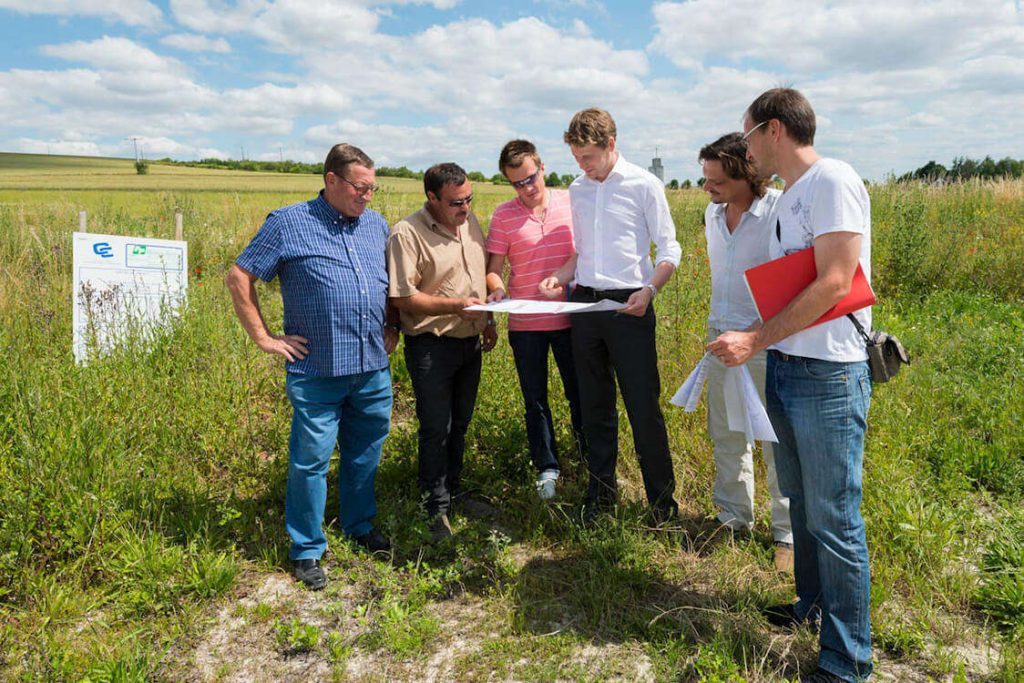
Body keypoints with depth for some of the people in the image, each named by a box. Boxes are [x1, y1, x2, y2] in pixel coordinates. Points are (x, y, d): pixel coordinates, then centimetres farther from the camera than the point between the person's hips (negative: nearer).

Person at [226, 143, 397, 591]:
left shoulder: (377, 225, 12)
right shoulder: (289, 224, -4)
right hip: (317, 372, -5)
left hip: (373, 369, 5)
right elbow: (239, 278, -2)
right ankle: (307, 549, 18)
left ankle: (360, 526, 36)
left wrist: (392, 328, 14)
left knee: (365, 453, 16)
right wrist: (264, 337, -5)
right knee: (311, 460, 2)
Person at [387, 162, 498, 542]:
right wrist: (455, 306, -26)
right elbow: (402, 297, -20)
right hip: (431, 346, -7)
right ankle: (437, 510, 16)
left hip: (470, 342, 7)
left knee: (459, 425, 18)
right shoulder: (407, 233, -16)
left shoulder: (470, 221, 7)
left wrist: (488, 320, 16)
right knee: (436, 429, 1)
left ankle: (453, 491, 35)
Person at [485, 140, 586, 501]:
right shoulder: (504, 215, -3)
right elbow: (493, 267, -2)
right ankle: (547, 468, 28)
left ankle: (591, 457, 33)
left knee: (579, 392, 12)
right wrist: (497, 289, -23)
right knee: (535, 400, 11)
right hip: (525, 324, 0)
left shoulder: (571, 202, 0)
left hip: (570, 319, 0)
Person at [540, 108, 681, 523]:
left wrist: (649, 290, -20)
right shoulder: (577, 190, 12)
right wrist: (559, 277, 1)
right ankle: (601, 491, 25)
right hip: (585, 304, 5)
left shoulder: (644, 185, -3)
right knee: (595, 406, 12)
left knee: (643, 406, -3)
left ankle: (662, 499, 11)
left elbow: (669, 250, -3)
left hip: (628, 306, -5)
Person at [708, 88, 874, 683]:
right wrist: (759, 344, 9)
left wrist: (755, 340, -20)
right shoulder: (790, 195, 16)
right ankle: (814, 604, 38)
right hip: (783, 368, 9)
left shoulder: (833, 180, -12)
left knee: (834, 519, 0)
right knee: (801, 504, 20)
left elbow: (834, 283, -20)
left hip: (828, 376, -9)